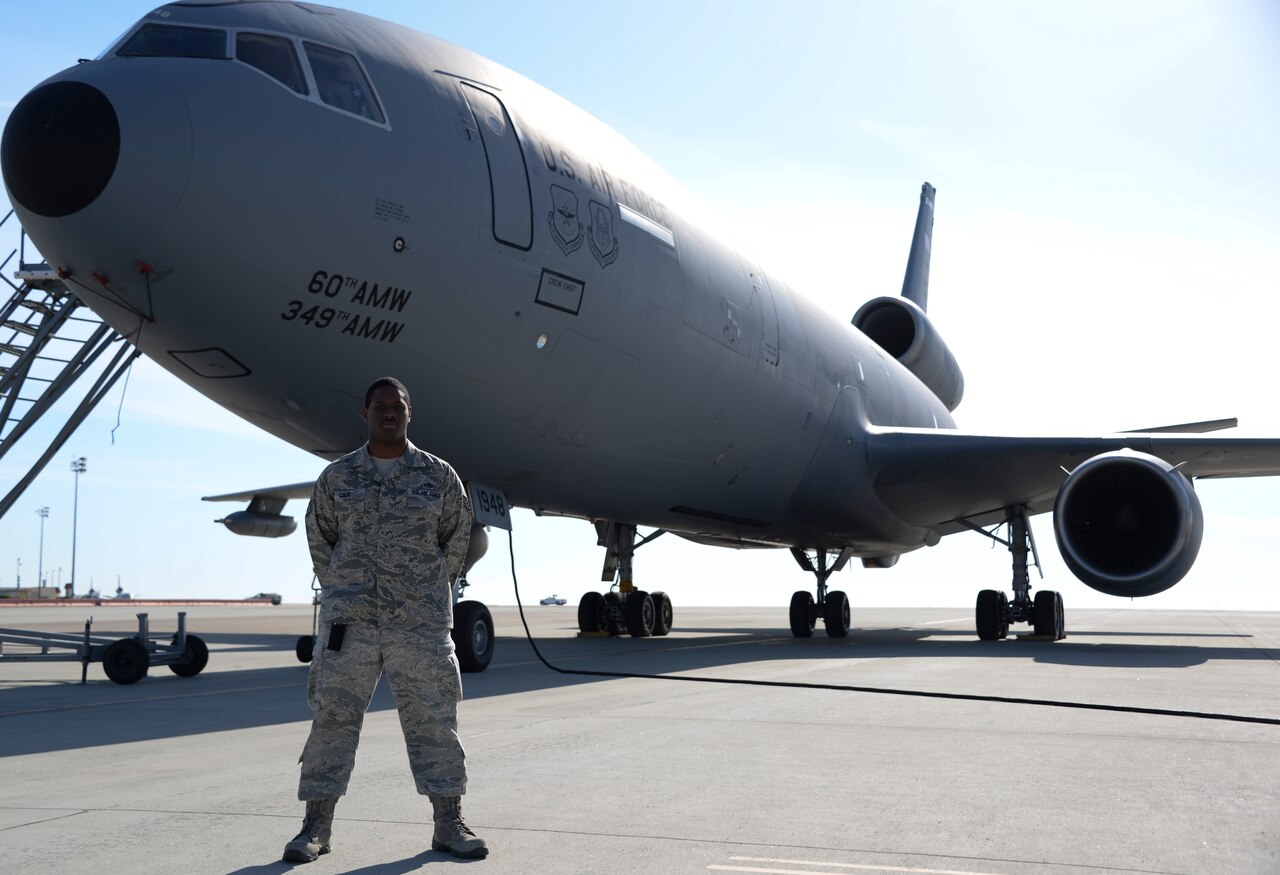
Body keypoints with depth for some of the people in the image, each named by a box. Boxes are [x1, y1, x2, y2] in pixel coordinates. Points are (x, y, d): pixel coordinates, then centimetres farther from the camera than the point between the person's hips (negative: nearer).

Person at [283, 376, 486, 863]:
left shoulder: (438, 475, 4)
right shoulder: (337, 476, 6)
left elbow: (456, 538, 12)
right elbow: (320, 539, 15)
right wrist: (343, 591, 11)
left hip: (421, 622, 0)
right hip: (348, 621, 1)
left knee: (433, 719, 2)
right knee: (331, 717, 2)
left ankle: (449, 824, 11)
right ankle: (315, 827, 12)